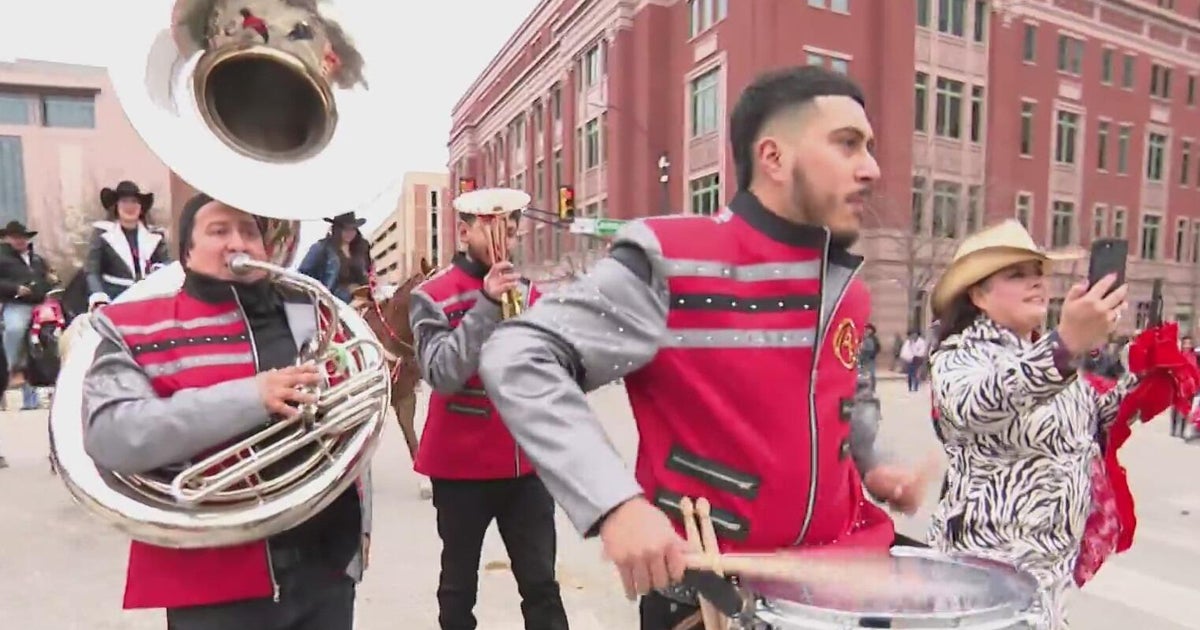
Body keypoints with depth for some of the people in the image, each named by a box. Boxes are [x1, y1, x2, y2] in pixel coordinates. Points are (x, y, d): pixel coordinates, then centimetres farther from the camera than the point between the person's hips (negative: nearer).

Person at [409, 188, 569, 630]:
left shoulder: (529, 293, 5)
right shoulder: (432, 297, -7)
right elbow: (442, 375, -21)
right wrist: (487, 305, -24)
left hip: (526, 462, 3)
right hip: (461, 465, -3)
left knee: (540, 581, 10)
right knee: (459, 581, 15)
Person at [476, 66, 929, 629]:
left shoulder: (845, 286, 5)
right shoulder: (671, 264, -19)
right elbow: (516, 359, -23)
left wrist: (872, 462, 6)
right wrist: (615, 502, -33)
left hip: (844, 564, 7)